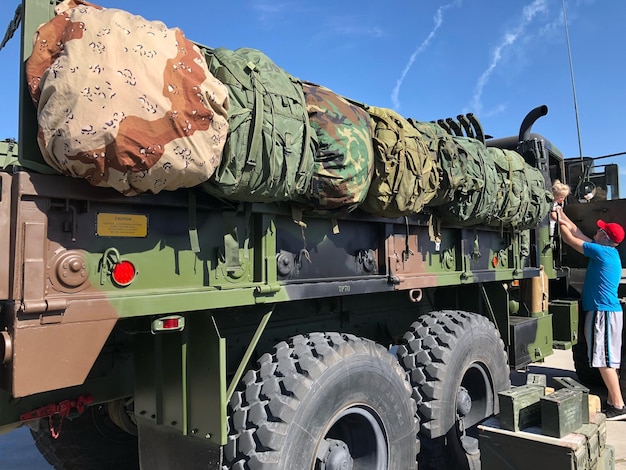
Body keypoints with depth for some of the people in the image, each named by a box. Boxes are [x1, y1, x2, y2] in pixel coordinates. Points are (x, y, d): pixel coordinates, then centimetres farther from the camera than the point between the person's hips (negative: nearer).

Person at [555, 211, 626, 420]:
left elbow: (570, 239, -8)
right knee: (607, 360, 14)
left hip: (603, 312, -10)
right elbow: (576, 231, 17)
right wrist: (561, 215, 19)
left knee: (605, 361, -6)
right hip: (605, 310, 10)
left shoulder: (602, 252, -15)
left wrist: (558, 221, 6)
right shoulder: (607, 251, 11)